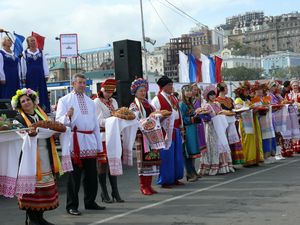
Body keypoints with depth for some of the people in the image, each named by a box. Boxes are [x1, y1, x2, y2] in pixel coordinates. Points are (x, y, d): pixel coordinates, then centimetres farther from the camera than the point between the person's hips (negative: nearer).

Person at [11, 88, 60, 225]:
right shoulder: (19, 119, -1)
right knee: (32, 187, -4)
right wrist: (29, 133, -30)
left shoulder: (42, 115, 17)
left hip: (46, 156, 6)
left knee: (45, 186, 7)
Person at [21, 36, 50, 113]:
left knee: (43, 92, 3)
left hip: (40, 75, 1)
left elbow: (45, 64, 5)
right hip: (30, 76, -1)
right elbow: (23, 66, 3)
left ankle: (45, 109, 8)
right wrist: (24, 77, 1)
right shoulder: (25, 53, 2)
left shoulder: (41, 52, 6)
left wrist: (46, 75, 1)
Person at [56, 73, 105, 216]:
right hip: (75, 141, -5)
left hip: (90, 141, 6)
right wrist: (68, 116, -27)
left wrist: (99, 144, 18)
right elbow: (59, 121, -5)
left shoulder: (90, 102, 21)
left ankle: (90, 202, 23)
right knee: (74, 175, -3)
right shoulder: (65, 100, 3)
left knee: (91, 175, 10)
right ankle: (72, 206, 5)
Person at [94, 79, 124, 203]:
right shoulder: (97, 102, -4)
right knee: (103, 164, -1)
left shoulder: (114, 102, 16)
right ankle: (104, 194, 6)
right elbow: (99, 121, -12)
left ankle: (115, 192, 12)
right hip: (102, 136, -6)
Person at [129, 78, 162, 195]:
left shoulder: (148, 104, 18)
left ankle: (148, 185, 14)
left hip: (153, 136, 7)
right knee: (143, 159, -5)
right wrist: (147, 121, -24)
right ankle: (143, 186, 3)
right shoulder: (133, 106, -3)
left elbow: (155, 116, 21)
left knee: (152, 159, 6)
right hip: (141, 136, -6)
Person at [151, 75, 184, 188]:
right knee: (166, 156, -3)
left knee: (178, 155, 12)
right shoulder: (157, 99, -10)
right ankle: (165, 181, 8)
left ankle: (175, 178, 25)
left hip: (176, 130, 8)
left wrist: (181, 127, 16)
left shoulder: (173, 98, 15)